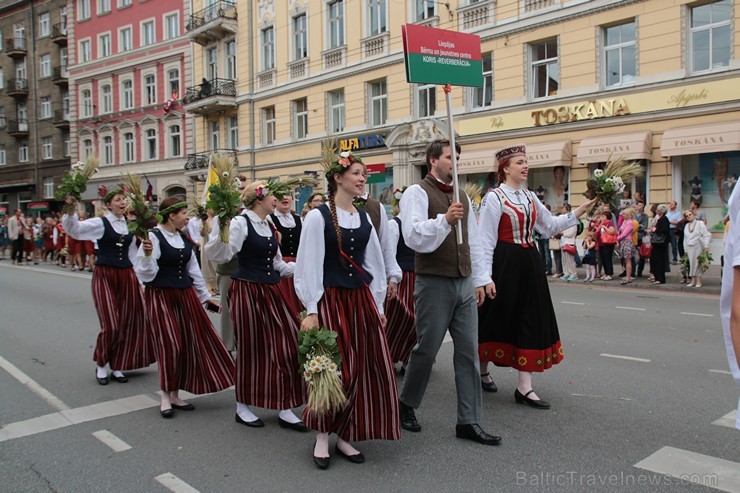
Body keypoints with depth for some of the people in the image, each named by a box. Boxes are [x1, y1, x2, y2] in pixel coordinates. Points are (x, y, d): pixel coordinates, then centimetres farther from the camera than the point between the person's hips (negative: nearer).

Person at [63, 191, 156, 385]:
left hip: (127, 275, 5)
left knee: (127, 323, 4)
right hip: (105, 275, -5)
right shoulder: (100, 223, -5)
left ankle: (117, 367, 18)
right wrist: (71, 210, -35)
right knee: (111, 324, -7)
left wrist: (137, 278, 15)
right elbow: (74, 229, -18)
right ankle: (101, 365, 16)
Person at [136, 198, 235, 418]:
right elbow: (146, 274, -12)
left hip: (185, 295, 7)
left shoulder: (183, 238, 11)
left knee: (189, 343, 5)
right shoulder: (154, 237, -10)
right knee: (170, 344, -7)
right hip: (161, 296, -7)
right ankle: (165, 397, 10)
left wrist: (205, 296, 19)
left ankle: (175, 394, 19)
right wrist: (147, 255, -29)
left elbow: (193, 269, 18)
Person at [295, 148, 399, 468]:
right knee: (337, 370, -4)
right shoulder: (318, 216, -7)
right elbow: (308, 266, -9)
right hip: (331, 300, -6)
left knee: (365, 370, 5)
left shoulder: (363, 217, 11)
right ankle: (322, 436, 16)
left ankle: (345, 436, 19)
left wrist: (378, 305, 13)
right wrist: (311, 310, -13)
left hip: (362, 300, 6)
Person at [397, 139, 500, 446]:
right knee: (426, 350, 3)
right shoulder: (417, 193, -6)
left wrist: (481, 278, 17)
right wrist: (445, 220, -31)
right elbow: (413, 236, -19)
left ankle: (469, 422, 14)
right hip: (434, 284, -7)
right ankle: (406, 404, 28)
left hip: (464, 284, 7)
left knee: (468, 352, 6)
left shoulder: (462, 196, 17)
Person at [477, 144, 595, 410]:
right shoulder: (495, 198, -11)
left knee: (531, 320, 3)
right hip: (505, 263, -7)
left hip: (529, 263, 7)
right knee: (498, 318, 4)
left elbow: (550, 225, 18)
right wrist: (485, 277, -17)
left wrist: (579, 212, 7)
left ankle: (524, 387, 8)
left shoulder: (530, 197, 12)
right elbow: (486, 240, -13)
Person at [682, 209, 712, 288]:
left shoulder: (700, 223, -1)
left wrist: (706, 246, -14)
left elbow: (707, 235, -6)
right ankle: (693, 280, 6)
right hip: (689, 247, 4)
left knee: (697, 263, -4)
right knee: (691, 263, 1)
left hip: (698, 247, -4)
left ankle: (698, 281, 2)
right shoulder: (686, 226, 15)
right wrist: (685, 249, 13)